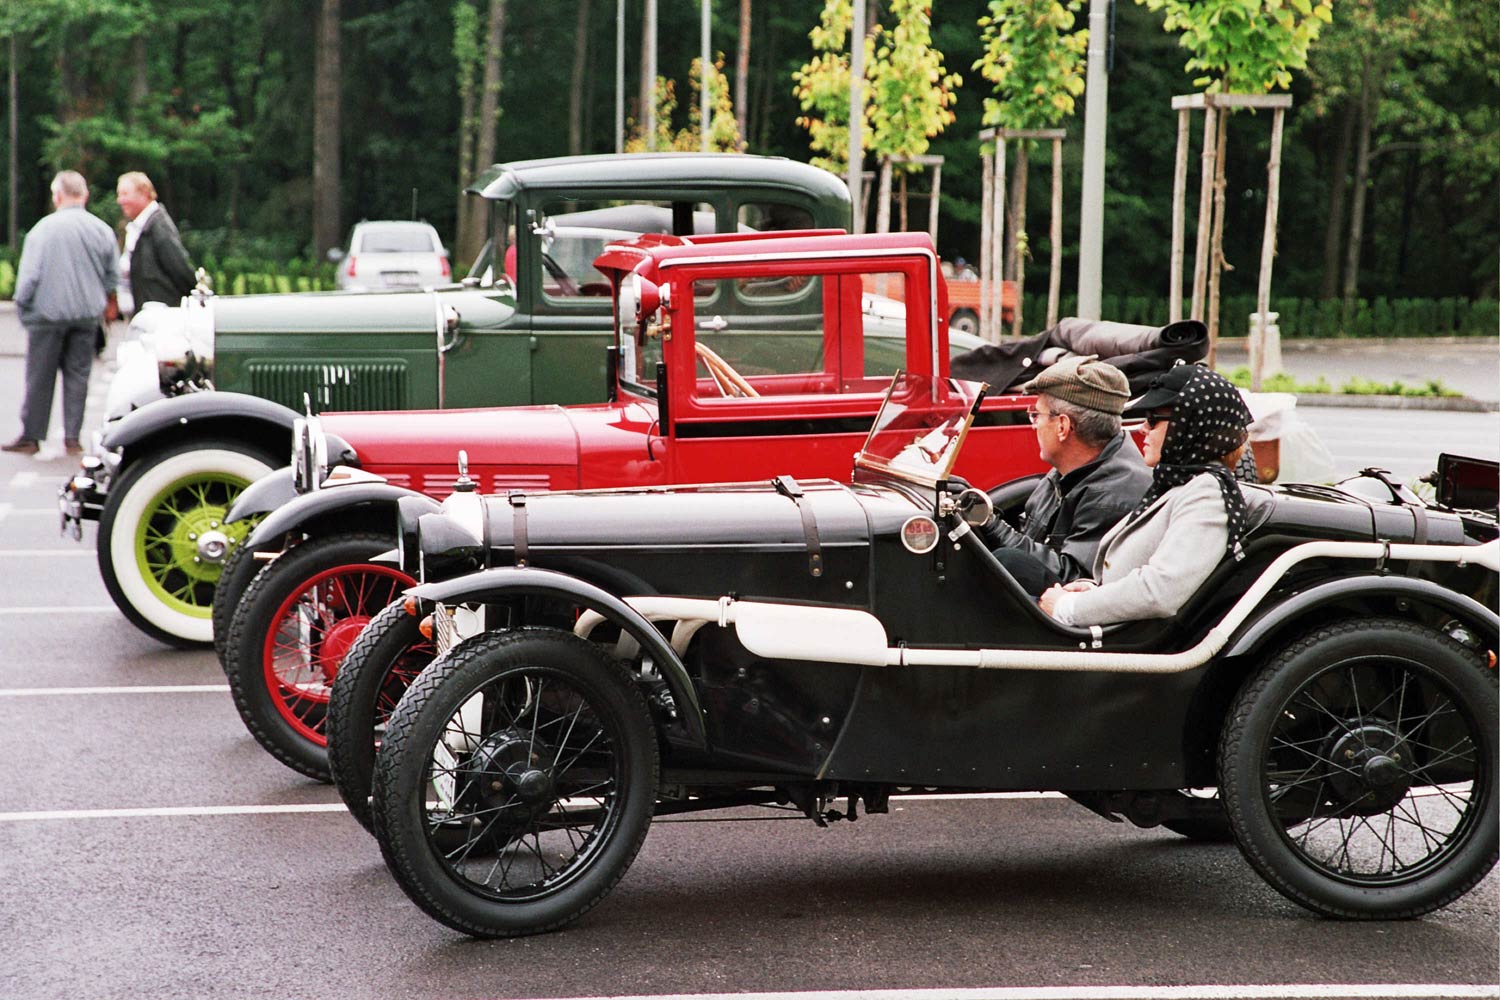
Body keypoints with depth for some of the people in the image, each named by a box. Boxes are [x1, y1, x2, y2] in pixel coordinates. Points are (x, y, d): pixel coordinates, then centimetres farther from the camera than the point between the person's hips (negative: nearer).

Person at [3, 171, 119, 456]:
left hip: (49, 312, -3)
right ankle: (72, 437, 7)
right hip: (88, 314, 3)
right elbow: (113, 276, 8)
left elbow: (28, 275, -10)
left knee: (39, 377, 5)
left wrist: (22, 306, 2)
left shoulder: (43, 229, -10)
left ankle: (31, 436, 12)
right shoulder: (102, 230, 2)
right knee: (78, 375, 8)